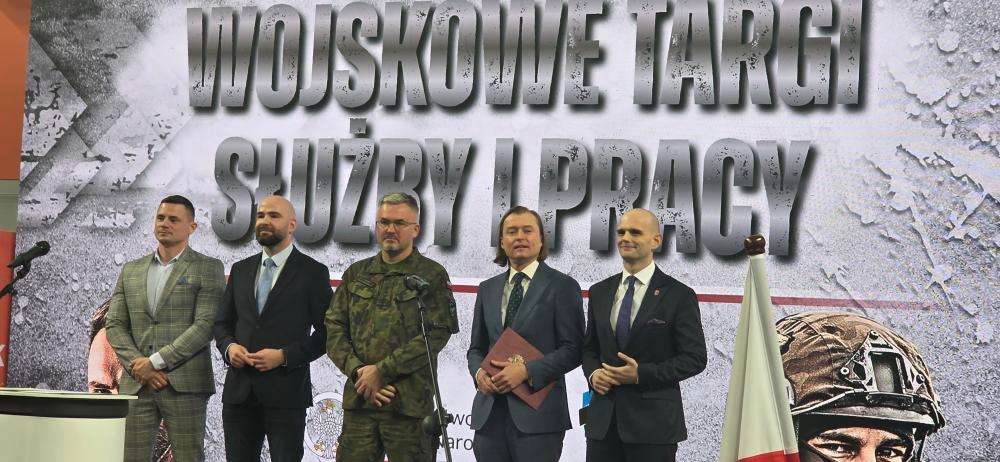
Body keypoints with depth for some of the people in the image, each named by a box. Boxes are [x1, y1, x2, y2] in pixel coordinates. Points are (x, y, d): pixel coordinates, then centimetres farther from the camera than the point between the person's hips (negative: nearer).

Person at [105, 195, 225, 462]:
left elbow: (206, 325, -8)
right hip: (136, 385, 4)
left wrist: (156, 361, -13)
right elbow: (114, 325, 11)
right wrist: (138, 364, -7)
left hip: (184, 385, -4)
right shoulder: (130, 271, 17)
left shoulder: (208, 269, 3)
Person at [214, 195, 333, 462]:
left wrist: (285, 356, -15)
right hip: (239, 390, 5)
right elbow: (223, 322, 19)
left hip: (285, 392, -4)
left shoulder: (313, 273, 0)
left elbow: (326, 332, -3)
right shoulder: (240, 270, 14)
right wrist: (229, 347, -4)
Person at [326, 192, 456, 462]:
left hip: (410, 403, -4)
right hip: (358, 400, 4)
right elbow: (334, 329, 10)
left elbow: (436, 335, -9)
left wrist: (381, 371, -13)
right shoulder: (356, 274, 15)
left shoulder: (432, 276, 1)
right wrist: (358, 371, -7)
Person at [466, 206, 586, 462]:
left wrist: (527, 371, -16)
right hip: (489, 413, 5)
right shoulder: (487, 289, 16)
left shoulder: (562, 286, 0)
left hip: (537, 414, -4)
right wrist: (479, 372, -3)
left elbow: (573, 349, -5)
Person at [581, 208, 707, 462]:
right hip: (603, 419, 4)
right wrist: (593, 373, -3)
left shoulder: (679, 295, -3)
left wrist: (641, 374, -14)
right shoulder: (599, 292, 12)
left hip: (654, 422, -4)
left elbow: (695, 358, -6)